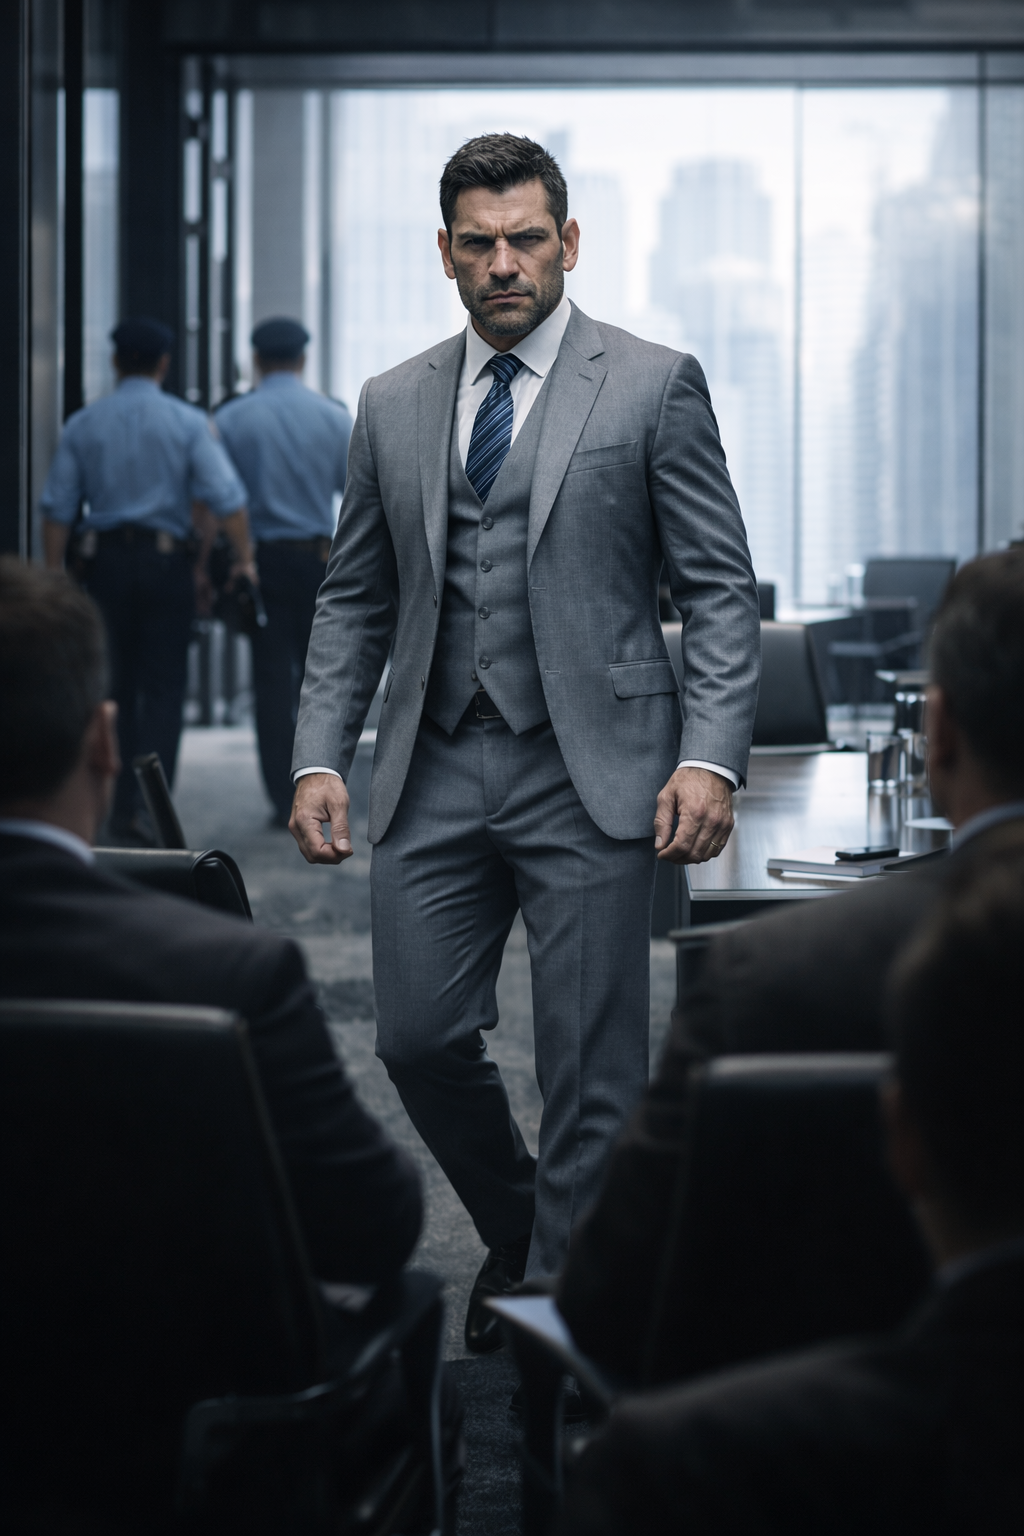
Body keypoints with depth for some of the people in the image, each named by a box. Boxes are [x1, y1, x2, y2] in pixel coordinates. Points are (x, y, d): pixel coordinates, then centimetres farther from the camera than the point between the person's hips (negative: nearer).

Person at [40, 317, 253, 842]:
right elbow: (226, 496, -9)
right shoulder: (187, 421, -2)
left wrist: (54, 575, 7)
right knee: (163, 689, 1)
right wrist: (244, 559, -3)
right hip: (165, 559, -2)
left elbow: (57, 507, 2)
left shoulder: (83, 425, 4)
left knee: (113, 686, 13)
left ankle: (118, 804, 16)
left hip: (103, 561, 2)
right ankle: (148, 808, -9)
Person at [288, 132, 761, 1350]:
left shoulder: (653, 387, 0)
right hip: (437, 770, 4)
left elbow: (719, 590, -2)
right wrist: (319, 756, 3)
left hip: (592, 770, -4)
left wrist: (710, 757, -14)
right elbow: (353, 598, 15)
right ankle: (518, 1237, 29)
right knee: (419, 1038, 3)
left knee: (591, 1069, -2)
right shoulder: (393, 406, 12)